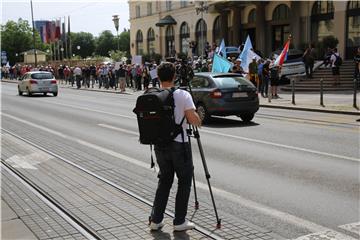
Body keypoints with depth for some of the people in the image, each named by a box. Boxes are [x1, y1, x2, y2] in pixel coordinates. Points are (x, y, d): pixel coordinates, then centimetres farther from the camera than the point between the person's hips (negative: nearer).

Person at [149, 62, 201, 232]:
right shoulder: (183, 95, -12)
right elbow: (194, 120, -14)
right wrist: (200, 119, 8)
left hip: (160, 145, 5)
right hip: (179, 145, -5)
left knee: (164, 181, 17)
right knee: (184, 181, 9)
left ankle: (156, 220, 17)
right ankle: (179, 221, 13)